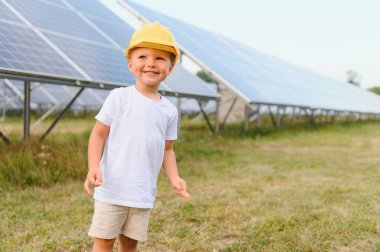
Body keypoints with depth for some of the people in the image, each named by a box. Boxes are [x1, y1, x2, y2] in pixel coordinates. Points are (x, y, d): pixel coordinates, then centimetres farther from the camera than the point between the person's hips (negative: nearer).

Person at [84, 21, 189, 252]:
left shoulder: (169, 110, 5)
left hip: (144, 192, 4)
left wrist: (174, 177, -2)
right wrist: (94, 167, -20)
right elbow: (98, 134, -6)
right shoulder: (119, 97, -7)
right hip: (112, 188, -3)